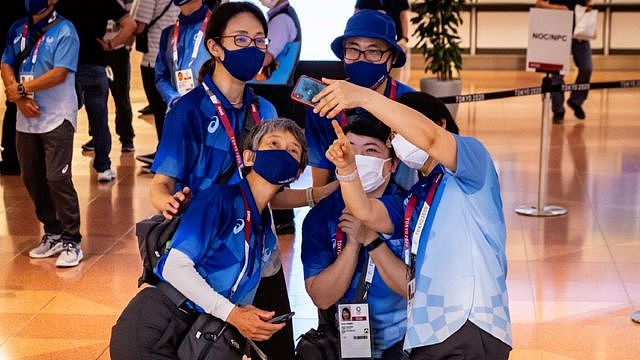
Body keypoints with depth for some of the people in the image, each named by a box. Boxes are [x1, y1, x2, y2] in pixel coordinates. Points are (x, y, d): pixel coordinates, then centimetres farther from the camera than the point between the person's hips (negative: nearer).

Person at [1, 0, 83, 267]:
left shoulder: (64, 30, -8)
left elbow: (59, 73, -15)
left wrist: (22, 89, -11)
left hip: (57, 117, -6)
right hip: (26, 118, 6)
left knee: (57, 179, -10)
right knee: (32, 179, 10)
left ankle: (71, 242, -1)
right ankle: (53, 235, 23)